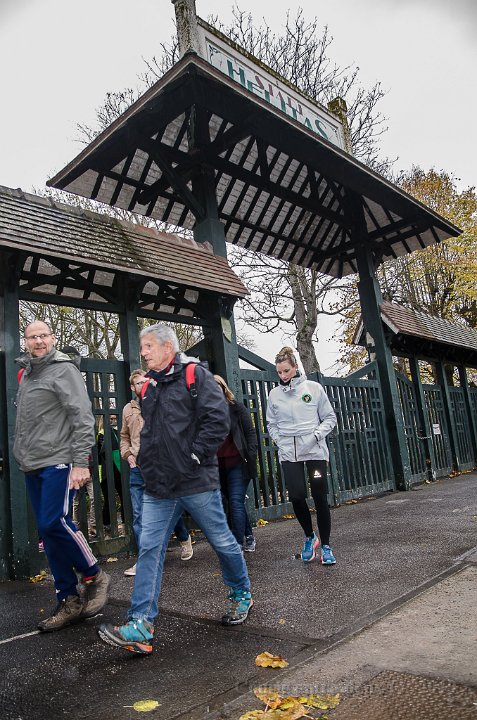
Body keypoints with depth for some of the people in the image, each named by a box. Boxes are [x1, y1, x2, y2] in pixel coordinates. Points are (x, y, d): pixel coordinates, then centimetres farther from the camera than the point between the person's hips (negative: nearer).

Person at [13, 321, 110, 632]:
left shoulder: (64, 370, -7)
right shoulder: (26, 374, 16)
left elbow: (83, 418, -14)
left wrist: (80, 462, -20)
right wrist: (23, 456, 17)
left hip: (58, 463, -8)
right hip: (33, 467, 8)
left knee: (54, 524, -15)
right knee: (49, 531, 8)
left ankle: (94, 576, 9)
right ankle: (70, 602, 19)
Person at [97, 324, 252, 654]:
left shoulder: (195, 375, -8)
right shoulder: (149, 386, 13)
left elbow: (218, 419, -16)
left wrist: (194, 455, -17)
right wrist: (148, 463, 11)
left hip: (197, 482, -6)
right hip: (158, 487, 6)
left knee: (222, 541, 10)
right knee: (149, 550, 1)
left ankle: (242, 595, 34)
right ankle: (141, 627, 6)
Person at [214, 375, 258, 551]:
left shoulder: (237, 408, -2)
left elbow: (250, 432, 0)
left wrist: (251, 456, -9)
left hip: (237, 463, -4)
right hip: (218, 465, 4)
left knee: (236, 502, -10)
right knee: (232, 502, 13)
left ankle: (238, 544, -7)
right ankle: (248, 536, 30)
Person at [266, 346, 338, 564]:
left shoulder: (313, 388, 0)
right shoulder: (274, 394, 5)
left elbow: (330, 417, 4)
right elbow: (271, 424, 14)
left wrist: (317, 434, -10)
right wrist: (280, 441, 0)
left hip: (315, 450, -1)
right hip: (288, 453, 1)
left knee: (320, 498, 0)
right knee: (296, 496, -7)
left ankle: (325, 546, 15)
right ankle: (309, 537, 20)